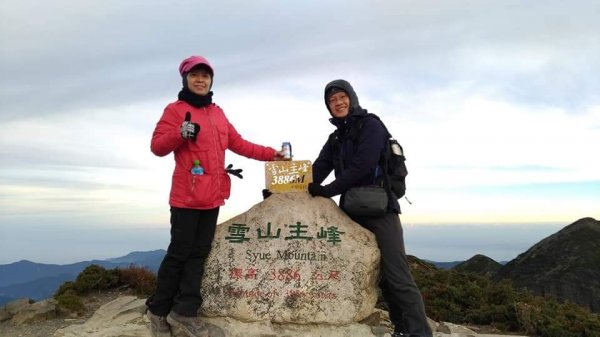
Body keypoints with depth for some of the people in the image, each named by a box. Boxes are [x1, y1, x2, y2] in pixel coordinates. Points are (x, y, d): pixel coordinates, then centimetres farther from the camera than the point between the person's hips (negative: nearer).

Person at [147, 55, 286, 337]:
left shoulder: (217, 113, 17)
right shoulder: (176, 109, -2)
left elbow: (237, 143, 19)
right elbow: (157, 146, -9)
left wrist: (269, 154, 15)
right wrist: (179, 134, -28)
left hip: (213, 194, 6)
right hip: (187, 194, -6)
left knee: (199, 252, 7)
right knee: (179, 252, 0)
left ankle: (184, 311, 15)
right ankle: (158, 310, 18)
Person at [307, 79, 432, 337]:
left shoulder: (371, 126, -3)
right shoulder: (336, 139, 18)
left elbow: (362, 165, -16)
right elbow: (318, 170, 7)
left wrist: (328, 190, -15)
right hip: (355, 212, 7)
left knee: (397, 275, -10)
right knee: (379, 274, 9)